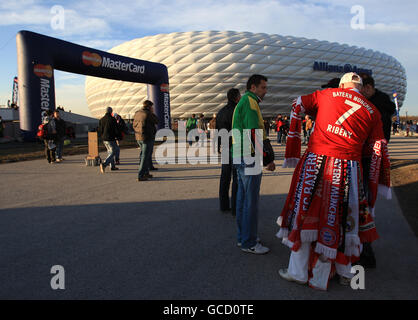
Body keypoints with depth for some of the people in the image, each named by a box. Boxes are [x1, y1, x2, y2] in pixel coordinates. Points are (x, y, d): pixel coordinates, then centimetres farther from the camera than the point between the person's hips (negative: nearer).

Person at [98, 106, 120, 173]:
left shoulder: (101, 120, 6)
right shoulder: (112, 119, -11)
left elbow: (99, 131, 6)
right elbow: (116, 129, -10)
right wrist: (117, 136, 6)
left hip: (104, 139, 7)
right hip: (111, 139, -7)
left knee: (110, 152, 18)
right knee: (112, 152, -3)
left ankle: (112, 166, 23)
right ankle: (104, 164, -22)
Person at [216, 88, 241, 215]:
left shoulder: (221, 112, 12)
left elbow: (217, 131, 16)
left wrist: (219, 147, 22)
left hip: (225, 149, 8)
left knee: (225, 176, 12)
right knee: (237, 178, -3)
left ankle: (224, 205, 19)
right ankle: (235, 207, 0)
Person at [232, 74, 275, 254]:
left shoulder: (242, 103, 20)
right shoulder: (250, 102, -12)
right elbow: (255, 135, -20)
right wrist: (268, 159, -16)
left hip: (240, 158, 11)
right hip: (249, 159, -11)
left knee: (243, 197, 15)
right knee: (251, 201, -4)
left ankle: (243, 237, 26)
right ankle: (249, 243, 5)